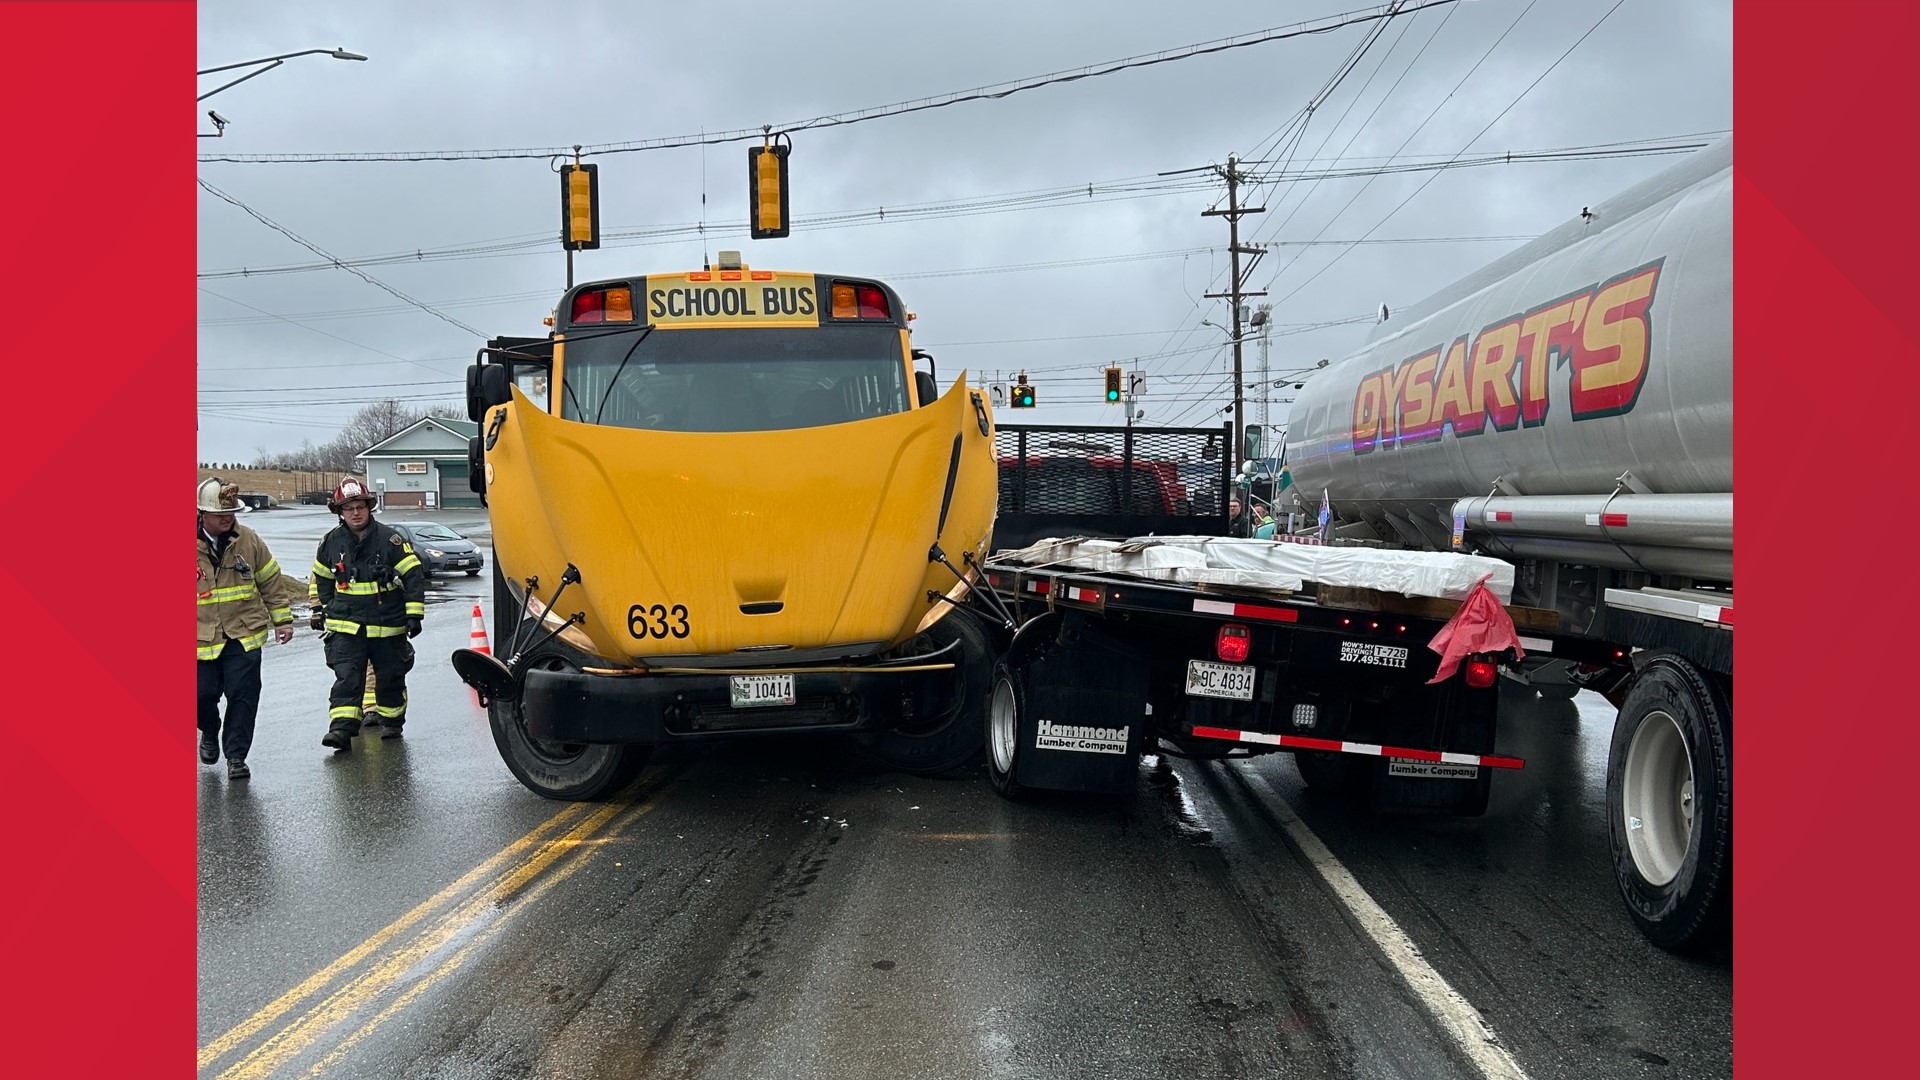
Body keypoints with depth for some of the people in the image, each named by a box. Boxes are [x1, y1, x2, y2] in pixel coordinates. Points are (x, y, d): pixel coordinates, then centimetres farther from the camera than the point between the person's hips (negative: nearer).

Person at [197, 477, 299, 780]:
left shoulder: (248, 541, 0)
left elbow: (272, 582, 9)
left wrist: (282, 620, 10)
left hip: (244, 636, 1)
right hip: (201, 638, 0)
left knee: (243, 696, -3)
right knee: (203, 694, 3)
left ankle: (236, 755, 10)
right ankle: (209, 733, 37)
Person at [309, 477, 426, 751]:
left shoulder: (390, 540, -8)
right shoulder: (331, 543, 2)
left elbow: (414, 575, -6)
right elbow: (320, 578, 20)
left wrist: (414, 614, -9)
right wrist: (319, 610, 22)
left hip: (388, 625, -1)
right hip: (346, 624, 1)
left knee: (390, 675, 10)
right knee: (346, 677, -10)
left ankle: (392, 721, 29)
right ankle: (342, 728, -16)